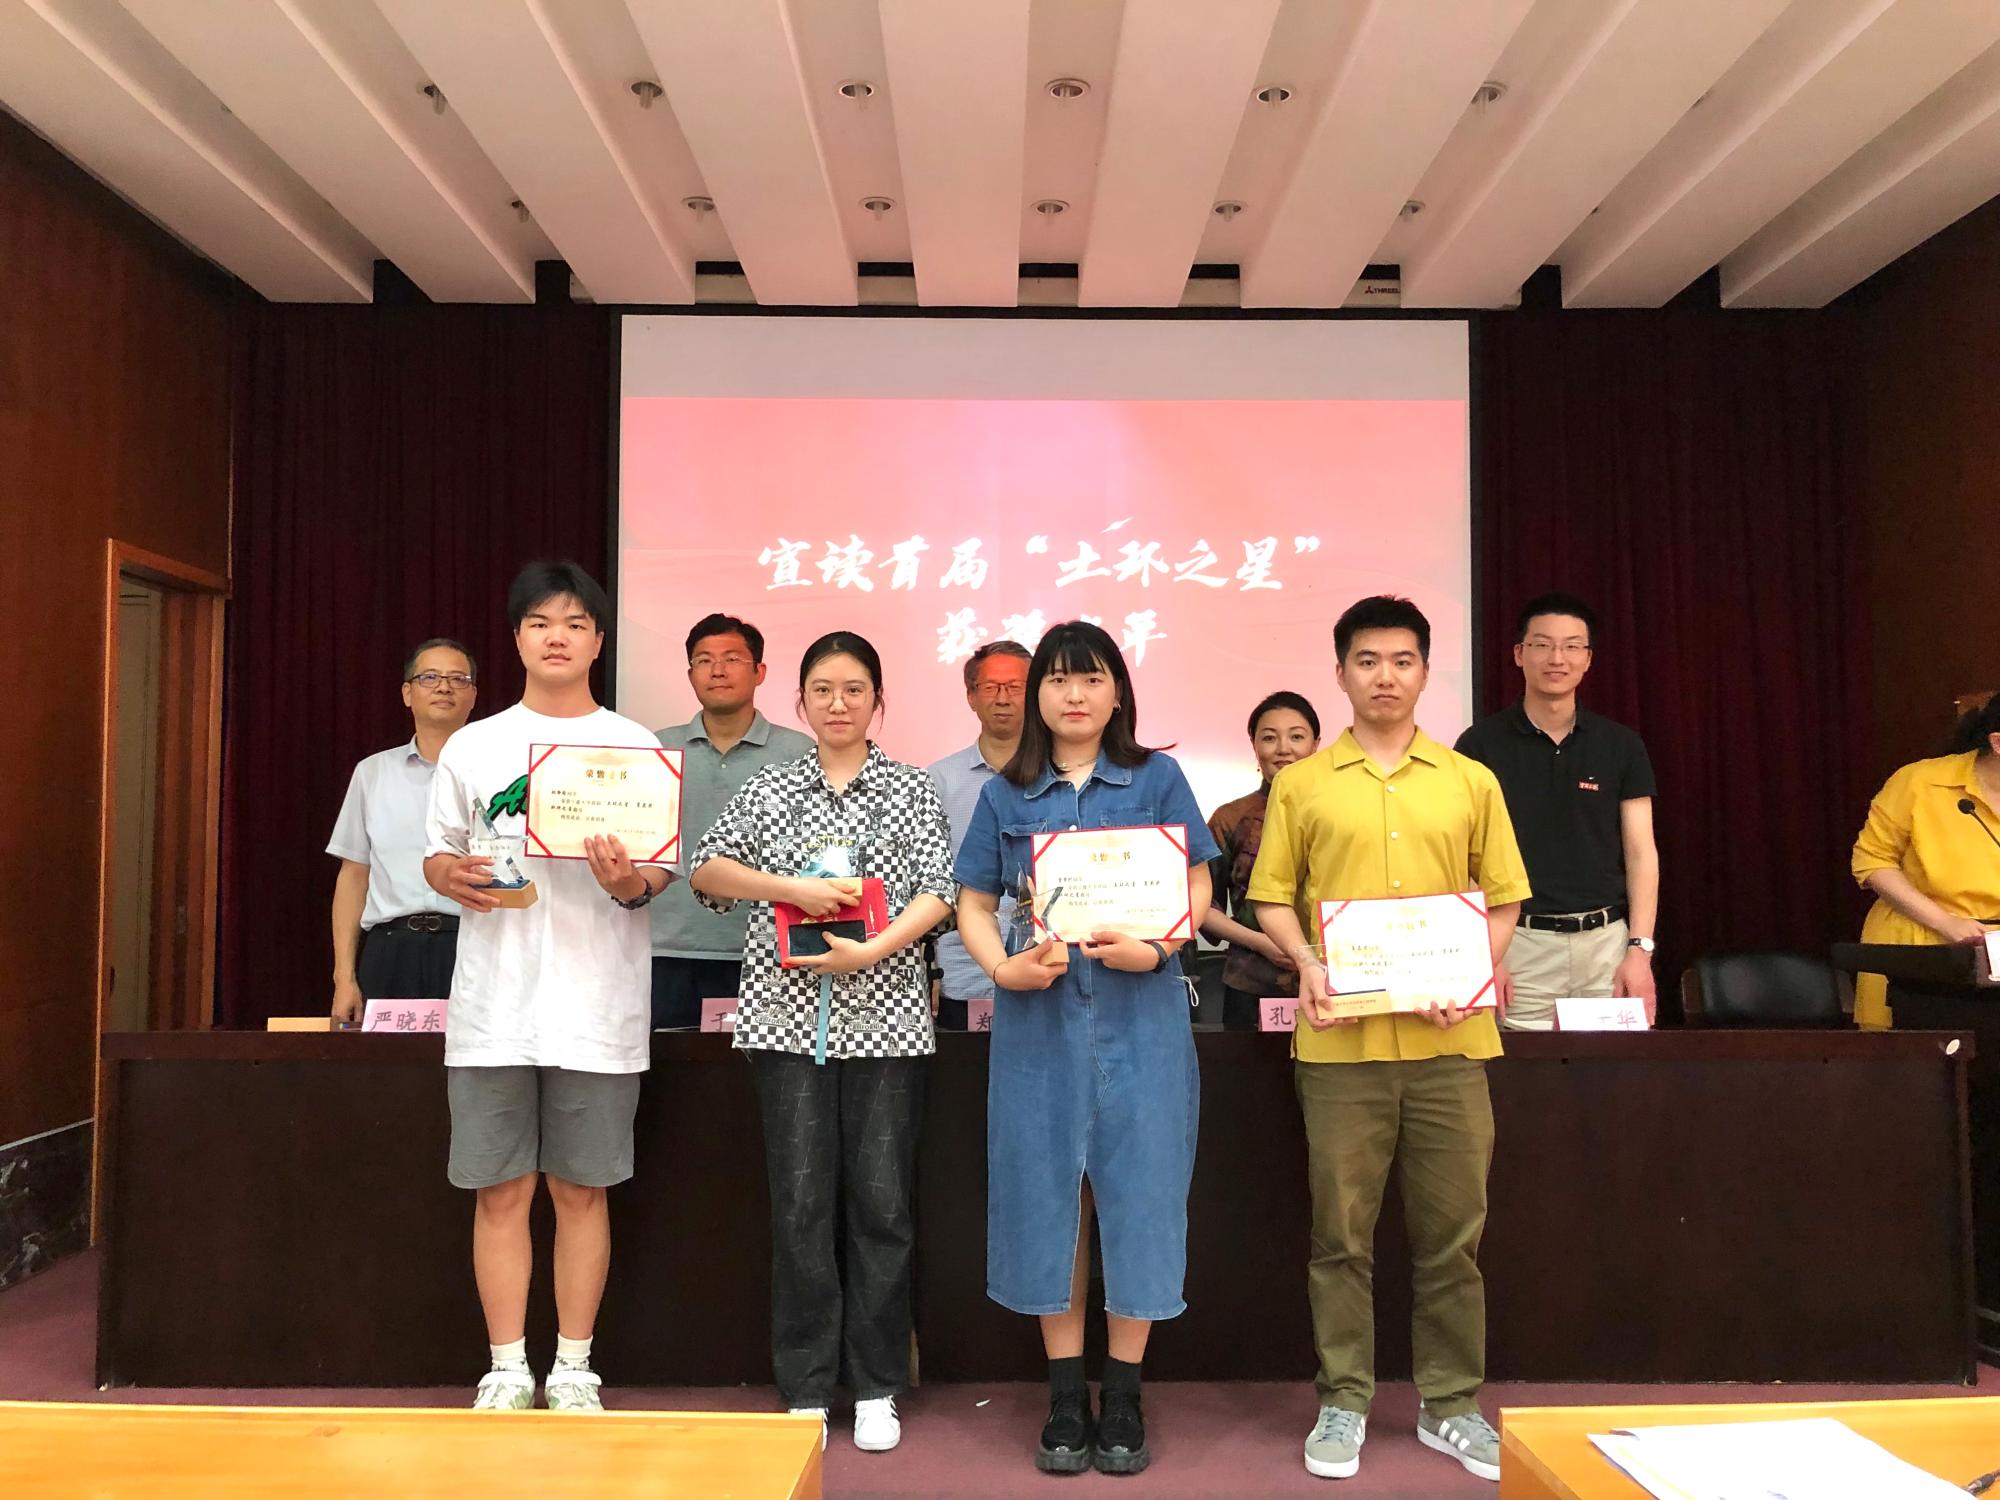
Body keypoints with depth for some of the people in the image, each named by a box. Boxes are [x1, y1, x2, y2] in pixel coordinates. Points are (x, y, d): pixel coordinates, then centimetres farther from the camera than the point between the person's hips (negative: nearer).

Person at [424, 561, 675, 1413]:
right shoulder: (472, 746, 10)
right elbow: (435, 854, 14)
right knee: (500, 1191, 6)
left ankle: (573, 1371, 20)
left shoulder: (635, 747, 6)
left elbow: (663, 872, 5)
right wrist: (454, 877, -9)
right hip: (494, 1005, 1)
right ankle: (507, 1371, 20)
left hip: (596, 1004, -1)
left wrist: (628, 883, -18)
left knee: (581, 1189, 6)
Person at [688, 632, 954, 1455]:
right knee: (800, 1200, 3)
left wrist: (869, 952, -17)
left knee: (880, 1199, 3)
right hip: (788, 1014, 1)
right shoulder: (768, 787, 9)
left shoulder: (911, 789, 6)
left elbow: (937, 892, -3)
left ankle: (877, 1386, 16)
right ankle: (806, 1389, 15)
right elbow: (705, 870, 2)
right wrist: (791, 887, -13)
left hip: (883, 1015, 0)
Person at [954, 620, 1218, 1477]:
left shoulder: (1157, 779, 5)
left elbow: (1196, 890, 2)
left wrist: (1155, 949, -16)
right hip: (1039, 1019, 1)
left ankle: (1123, 1400, 17)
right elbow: (974, 904, 9)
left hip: (1139, 1016, -1)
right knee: (1048, 1196, 6)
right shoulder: (1006, 795, 9)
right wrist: (1003, 968, -10)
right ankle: (1066, 1398, 20)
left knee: (1136, 1194, 2)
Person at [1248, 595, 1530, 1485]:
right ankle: (1344, 1403, 20)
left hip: (1448, 1038, 1)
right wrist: (1305, 962, -11)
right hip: (1342, 1040, -1)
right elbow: (1272, 898, 6)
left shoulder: (1471, 782, 8)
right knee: (1342, 1230, 6)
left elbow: (1503, 901, 10)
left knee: (1452, 1230, 8)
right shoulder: (1302, 785, 5)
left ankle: (1452, 1405, 24)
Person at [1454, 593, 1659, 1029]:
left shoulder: (1621, 746, 7)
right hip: (1519, 943, -2)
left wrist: (1640, 948, -5)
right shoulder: (1481, 744, 0)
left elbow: (1640, 851, 5)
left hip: (1606, 941, 2)